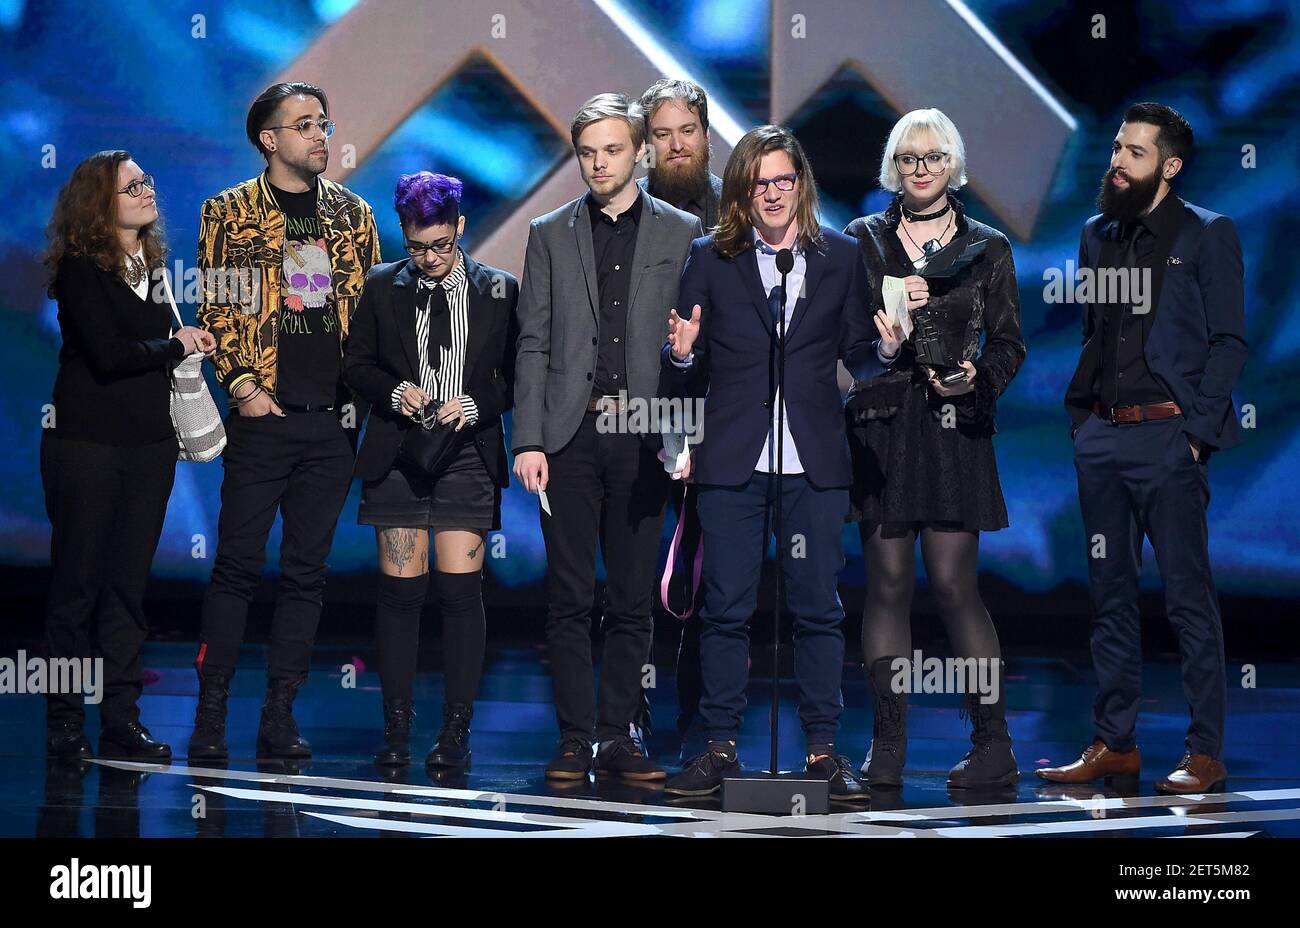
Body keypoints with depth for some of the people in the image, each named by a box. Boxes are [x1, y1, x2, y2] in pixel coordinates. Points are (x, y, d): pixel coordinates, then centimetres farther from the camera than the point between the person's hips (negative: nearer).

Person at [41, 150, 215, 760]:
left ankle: (122, 721, 8)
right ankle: (64, 721, 6)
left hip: (148, 443, 6)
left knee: (129, 584, 6)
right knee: (79, 580, -1)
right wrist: (176, 346, -5)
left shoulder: (152, 265, 14)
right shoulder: (80, 268, -8)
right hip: (86, 442, -6)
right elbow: (107, 355, -18)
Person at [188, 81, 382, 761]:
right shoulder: (230, 212, 4)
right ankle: (211, 714, 2)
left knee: (307, 571, 5)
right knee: (237, 563, -4)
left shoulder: (353, 214, 13)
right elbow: (214, 309, 1)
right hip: (263, 417, -3)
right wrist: (242, 385, -9)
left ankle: (280, 716, 10)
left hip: (333, 420, 3)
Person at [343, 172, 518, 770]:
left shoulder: (500, 291, 6)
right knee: (400, 590, -1)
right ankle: (396, 727, 6)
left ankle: (456, 732, 2)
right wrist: (394, 392, -6)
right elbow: (356, 365, 12)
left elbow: (514, 376, 7)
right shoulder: (382, 288, 9)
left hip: (467, 456, -1)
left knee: (460, 590, -5)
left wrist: (475, 406, -10)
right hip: (398, 455, 1)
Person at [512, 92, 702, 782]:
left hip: (644, 437, 0)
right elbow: (533, 345, 6)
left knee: (632, 599, 4)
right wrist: (528, 440, -2)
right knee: (569, 597, 1)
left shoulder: (682, 234, 7)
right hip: (571, 434, 0)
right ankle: (575, 738, 6)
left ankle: (619, 738, 11)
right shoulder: (550, 234, 10)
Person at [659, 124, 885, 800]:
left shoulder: (840, 257, 8)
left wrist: (885, 346, -12)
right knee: (725, 610, 2)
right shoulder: (710, 259, 6)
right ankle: (720, 747, 10)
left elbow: (858, 355, 9)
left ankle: (824, 750, 10)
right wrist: (683, 355, -16)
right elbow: (688, 381, 6)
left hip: (814, 463, 0)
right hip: (732, 461, 0)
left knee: (818, 610, 3)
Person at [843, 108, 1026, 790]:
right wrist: (885, 325, -13)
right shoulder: (863, 240, 10)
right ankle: (887, 742, 4)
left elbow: (1008, 343, 7)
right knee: (887, 580, 0)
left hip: (953, 427, -1)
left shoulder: (987, 248, 8)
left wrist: (976, 378, -12)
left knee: (953, 582, -7)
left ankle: (993, 743, 1)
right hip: (879, 426, 2)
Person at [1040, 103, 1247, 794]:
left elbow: (1229, 342, -5)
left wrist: (1198, 431, -12)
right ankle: (1113, 743, 16)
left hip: (1167, 436, -6)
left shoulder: (1206, 236, -1)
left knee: (1188, 595, -4)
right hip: (1101, 438, 6)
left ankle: (1205, 752, 0)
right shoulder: (1098, 234, 15)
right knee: (1109, 593, 9)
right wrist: (1080, 416, 10)